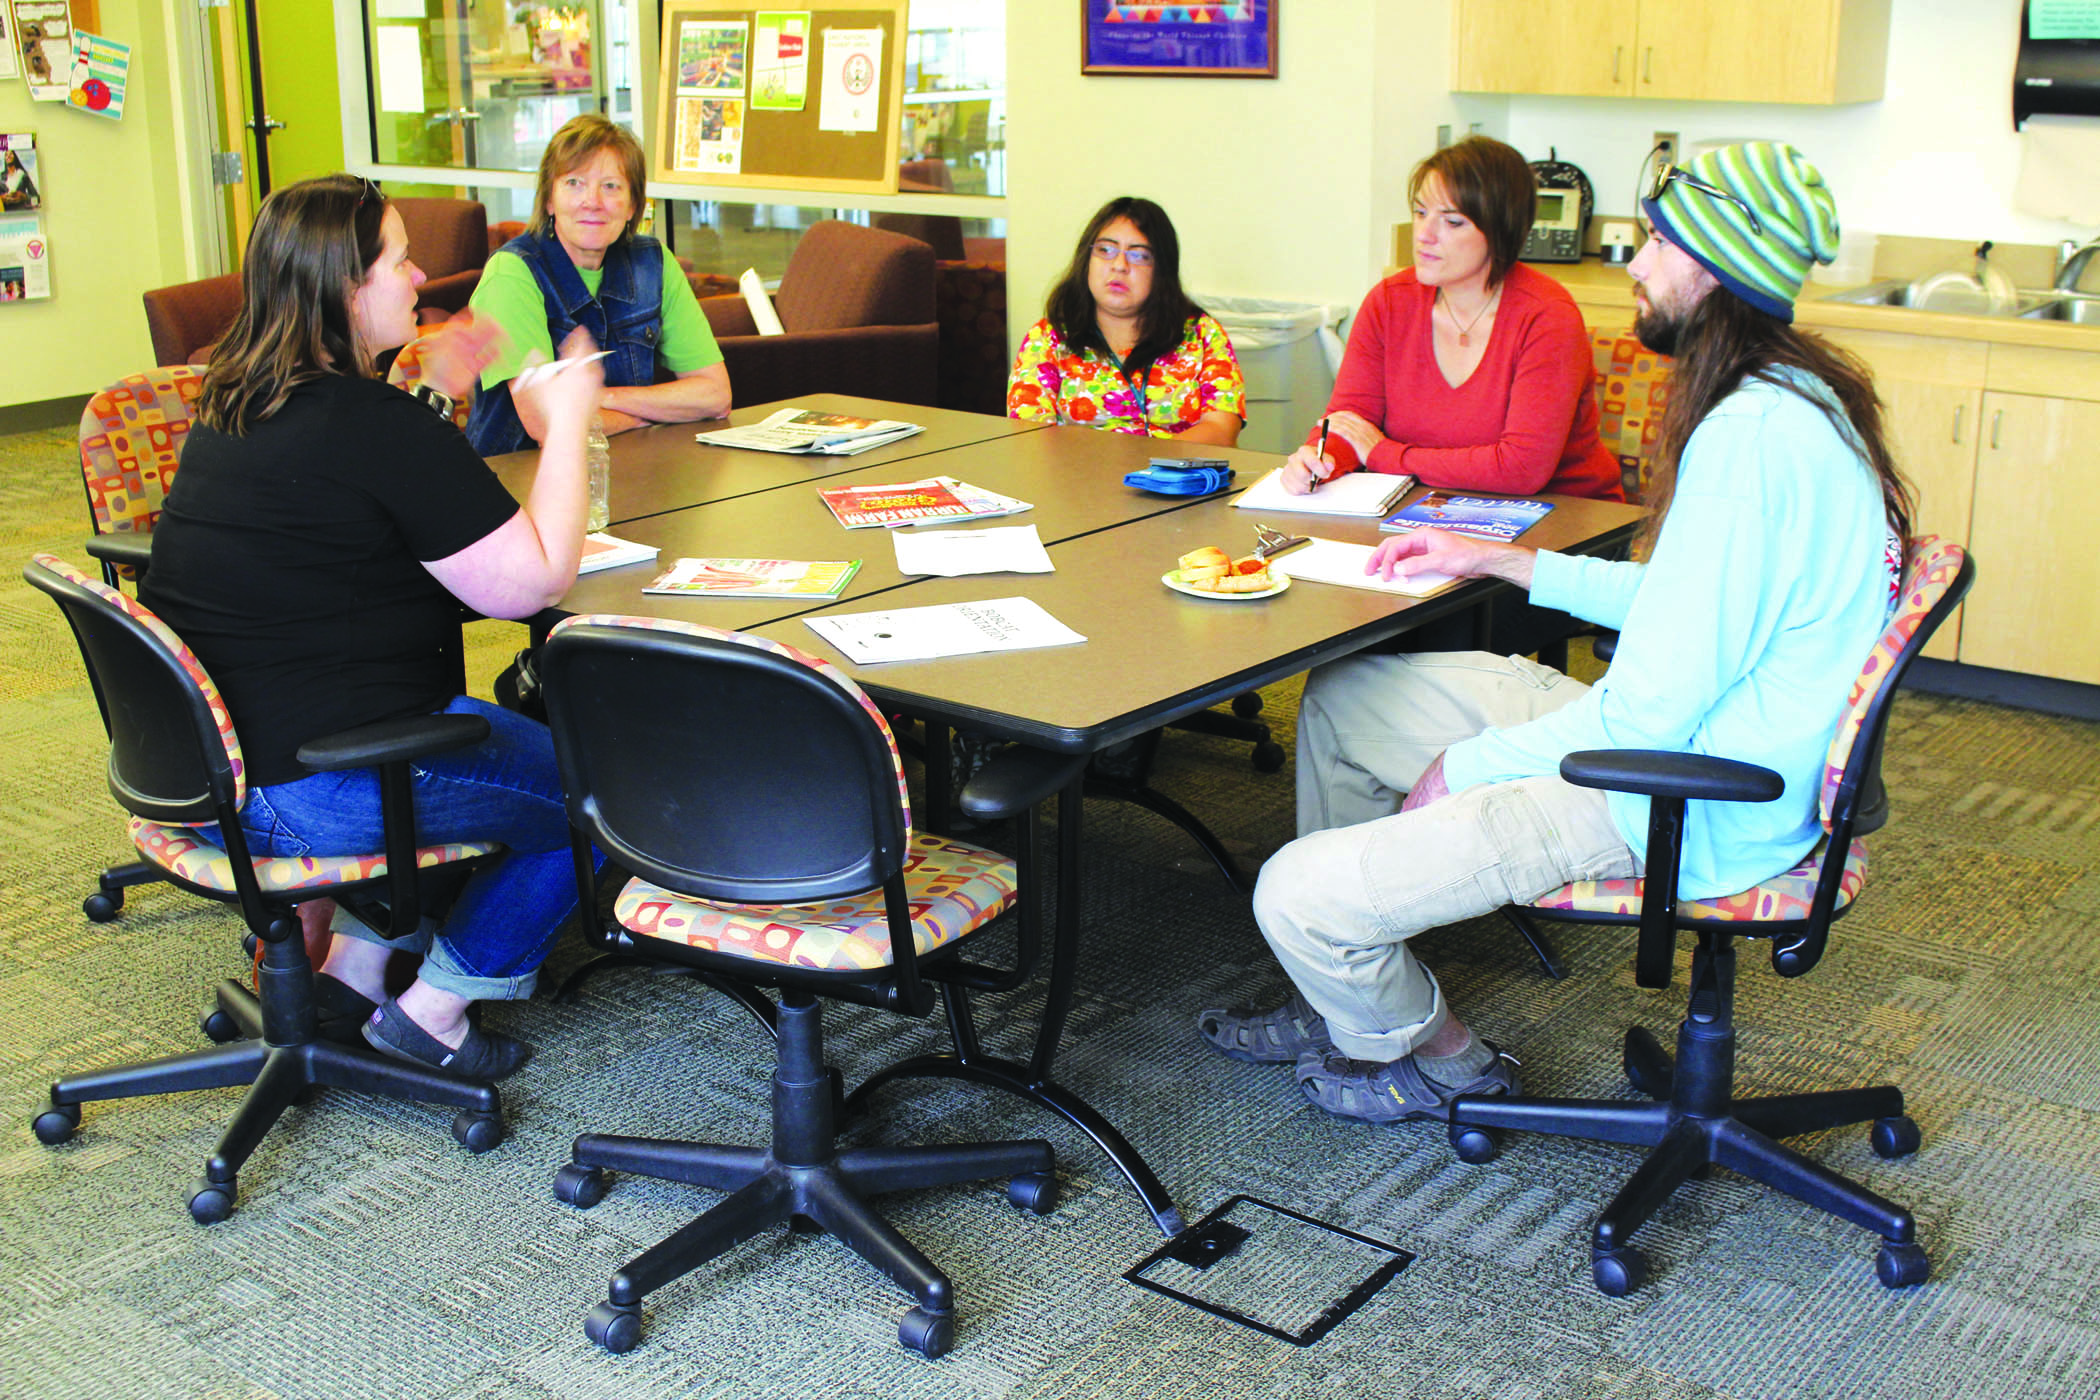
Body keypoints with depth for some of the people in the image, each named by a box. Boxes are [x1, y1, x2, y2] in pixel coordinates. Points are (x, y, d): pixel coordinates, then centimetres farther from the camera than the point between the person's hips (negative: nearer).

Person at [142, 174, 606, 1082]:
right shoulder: (373, 423, -21)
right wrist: (565, 423, -8)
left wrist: (433, 394, 17)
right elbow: (537, 580, -18)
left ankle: (355, 970, 25)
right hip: (311, 791, -10)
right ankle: (433, 1014, 13)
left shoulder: (235, 406, 7)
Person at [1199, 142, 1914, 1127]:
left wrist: (1463, 769, -12)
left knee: (1297, 897, -16)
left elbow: (1648, 717, -27)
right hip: (1693, 744, 11)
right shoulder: (1792, 397, 8)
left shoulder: (1751, 440, -26)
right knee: (1340, 695, 16)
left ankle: (1441, 1062, 17)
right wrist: (1506, 562, 18)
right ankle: (1344, 1001, 27)